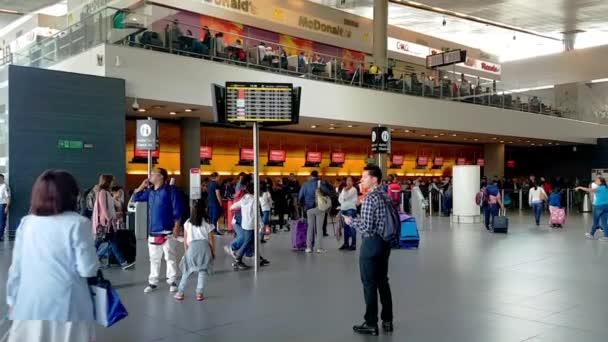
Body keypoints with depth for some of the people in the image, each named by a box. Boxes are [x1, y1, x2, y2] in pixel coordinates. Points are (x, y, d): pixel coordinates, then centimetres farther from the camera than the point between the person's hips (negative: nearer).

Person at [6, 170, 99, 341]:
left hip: (30, 307, 4)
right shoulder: (77, 223, -11)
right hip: (67, 308, -4)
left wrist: (13, 301, 20)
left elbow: (16, 269, 8)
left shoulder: (26, 223, 3)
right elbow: (87, 270, -11)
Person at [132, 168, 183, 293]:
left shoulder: (170, 190, -9)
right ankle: (153, 282, 21)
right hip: (153, 231, 6)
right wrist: (142, 186, 5)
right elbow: (135, 198, 19)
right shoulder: (149, 191, 9)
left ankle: (172, 282, 13)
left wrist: (177, 227, -14)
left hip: (167, 231, -6)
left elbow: (177, 210, -10)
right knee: (154, 258, 13)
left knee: (170, 258, 3)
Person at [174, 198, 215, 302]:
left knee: (187, 270, 11)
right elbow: (211, 239, 3)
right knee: (203, 270, 6)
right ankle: (199, 293, 1)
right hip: (204, 246, -1)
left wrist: (186, 251, 20)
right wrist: (213, 252, 13)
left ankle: (180, 292, 13)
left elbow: (185, 240, 8)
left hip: (192, 247, 1)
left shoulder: (187, 223, 5)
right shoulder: (207, 223, 2)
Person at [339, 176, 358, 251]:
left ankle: (353, 244, -6)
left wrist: (345, 190, -3)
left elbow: (345, 197, -14)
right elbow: (339, 198, 16)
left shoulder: (354, 189, -5)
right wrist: (342, 203, 0)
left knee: (351, 227, -8)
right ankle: (346, 243, 18)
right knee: (346, 227, 11)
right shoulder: (344, 189, 17)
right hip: (344, 209, 7)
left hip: (351, 209, -7)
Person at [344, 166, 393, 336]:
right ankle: (387, 320, 23)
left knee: (370, 284, 0)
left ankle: (371, 324, 7)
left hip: (372, 243, -8)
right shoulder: (386, 196, 8)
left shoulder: (370, 198, -18)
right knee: (383, 282, 15)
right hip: (385, 242, 8)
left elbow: (366, 227, -22)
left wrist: (351, 221, -5)